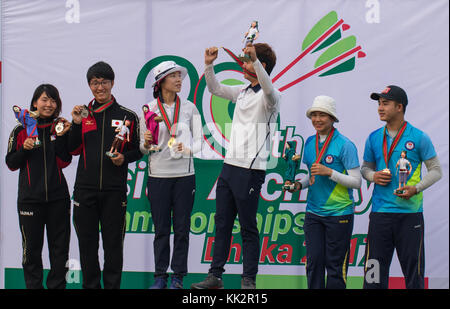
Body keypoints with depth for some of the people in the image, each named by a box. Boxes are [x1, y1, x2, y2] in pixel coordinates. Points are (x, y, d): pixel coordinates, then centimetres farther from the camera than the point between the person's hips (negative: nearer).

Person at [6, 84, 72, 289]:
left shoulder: (59, 127, 7)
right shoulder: (22, 130, 4)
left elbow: (64, 162, -2)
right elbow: (11, 164, 4)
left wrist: (62, 136, -12)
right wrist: (24, 149, -13)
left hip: (57, 196, 1)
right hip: (30, 198, -1)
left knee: (59, 247, 4)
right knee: (32, 248, 3)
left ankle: (57, 285, 14)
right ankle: (34, 286, 13)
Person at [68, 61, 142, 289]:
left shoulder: (127, 116, 5)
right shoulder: (82, 115, 10)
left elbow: (138, 150, 7)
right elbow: (73, 150, 5)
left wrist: (124, 157, -12)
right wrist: (76, 124, -7)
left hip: (114, 190, -2)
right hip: (85, 189, 2)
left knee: (113, 242, 2)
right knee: (87, 241, 6)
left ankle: (112, 285, 11)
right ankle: (90, 285, 17)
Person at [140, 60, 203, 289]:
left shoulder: (189, 108, 6)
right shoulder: (149, 109, 4)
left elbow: (198, 140, 7)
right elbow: (142, 148, 7)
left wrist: (187, 149, -13)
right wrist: (146, 144, -15)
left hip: (184, 175, 1)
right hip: (158, 175, 0)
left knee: (182, 228, 1)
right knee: (161, 228, 2)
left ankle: (178, 276, 8)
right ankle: (160, 276, 9)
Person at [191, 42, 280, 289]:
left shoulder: (269, 96, -9)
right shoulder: (242, 92, 15)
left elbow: (268, 89, -33)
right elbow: (215, 89, 26)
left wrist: (254, 60, -43)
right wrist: (209, 65, 10)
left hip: (250, 170, -8)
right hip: (229, 166, 8)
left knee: (248, 228, -1)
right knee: (222, 224, 11)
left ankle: (249, 280, 6)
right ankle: (215, 276, 17)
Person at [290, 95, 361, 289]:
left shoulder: (345, 145, -8)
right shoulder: (310, 143, 11)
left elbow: (356, 182, -10)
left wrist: (329, 172, -19)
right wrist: (299, 184, 2)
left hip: (339, 213, -5)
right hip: (313, 212, 5)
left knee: (335, 265, 0)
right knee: (314, 262, 3)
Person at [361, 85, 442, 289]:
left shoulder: (419, 138, -2)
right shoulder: (374, 138, 9)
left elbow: (436, 170, 2)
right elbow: (365, 167, 20)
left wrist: (416, 188, -14)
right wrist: (373, 176, -3)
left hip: (410, 213, -3)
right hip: (380, 212, 3)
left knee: (413, 271, 3)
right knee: (374, 271, 3)